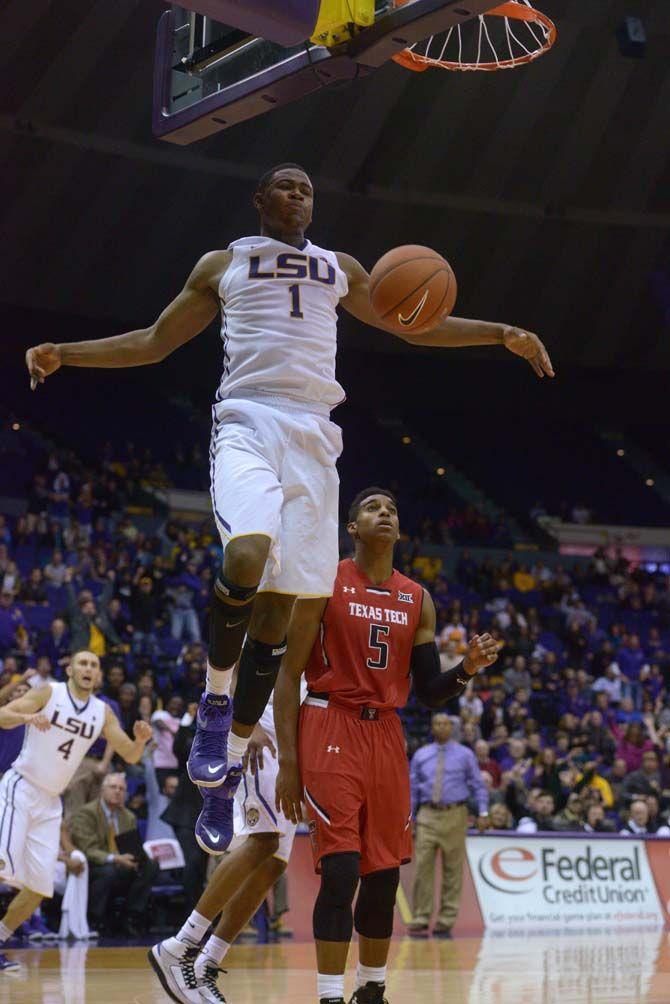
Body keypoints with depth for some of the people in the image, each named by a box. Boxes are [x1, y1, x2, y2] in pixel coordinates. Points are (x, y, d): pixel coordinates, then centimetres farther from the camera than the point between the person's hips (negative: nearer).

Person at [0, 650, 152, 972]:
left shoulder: (102, 712, 8)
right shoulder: (49, 693, -6)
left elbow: (130, 756, 8)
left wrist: (140, 740, -15)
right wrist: (27, 716, -37)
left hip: (50, 803, 6)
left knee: (40, 887, 1)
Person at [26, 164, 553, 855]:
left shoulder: (340, 269, 22)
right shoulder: (222, 265, 16)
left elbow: (416, 326, 28)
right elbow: (153, 342, 18)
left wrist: (501, 335, 15)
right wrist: (65, 353, 5)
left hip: (313, 435, 3)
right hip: (247, 421, -3)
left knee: (275, 611, 0)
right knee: (247, 557, -33)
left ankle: (227, 775, 10)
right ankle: (214, 702, -8)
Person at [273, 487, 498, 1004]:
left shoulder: (418, 600, 10)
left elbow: (430, 693, 10)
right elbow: (289, 674, -5)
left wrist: (468, 668, -12)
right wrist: (288, 763, -12)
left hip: (387, 735, 5)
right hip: (330, 729, -5)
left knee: (384, 875, 8)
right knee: (341, 870, -13)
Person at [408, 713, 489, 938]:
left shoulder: (465, 755, 6)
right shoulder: (420, 755, 10)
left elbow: (478, 785, 5)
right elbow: (412, 789, 12)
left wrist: (483, 812, -7)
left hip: (454, 815, -1)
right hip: (427, 815, 1)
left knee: (452, 869, 2)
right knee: (423, 867, -6)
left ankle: (446, 920, 8)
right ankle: (421, 919, -2)